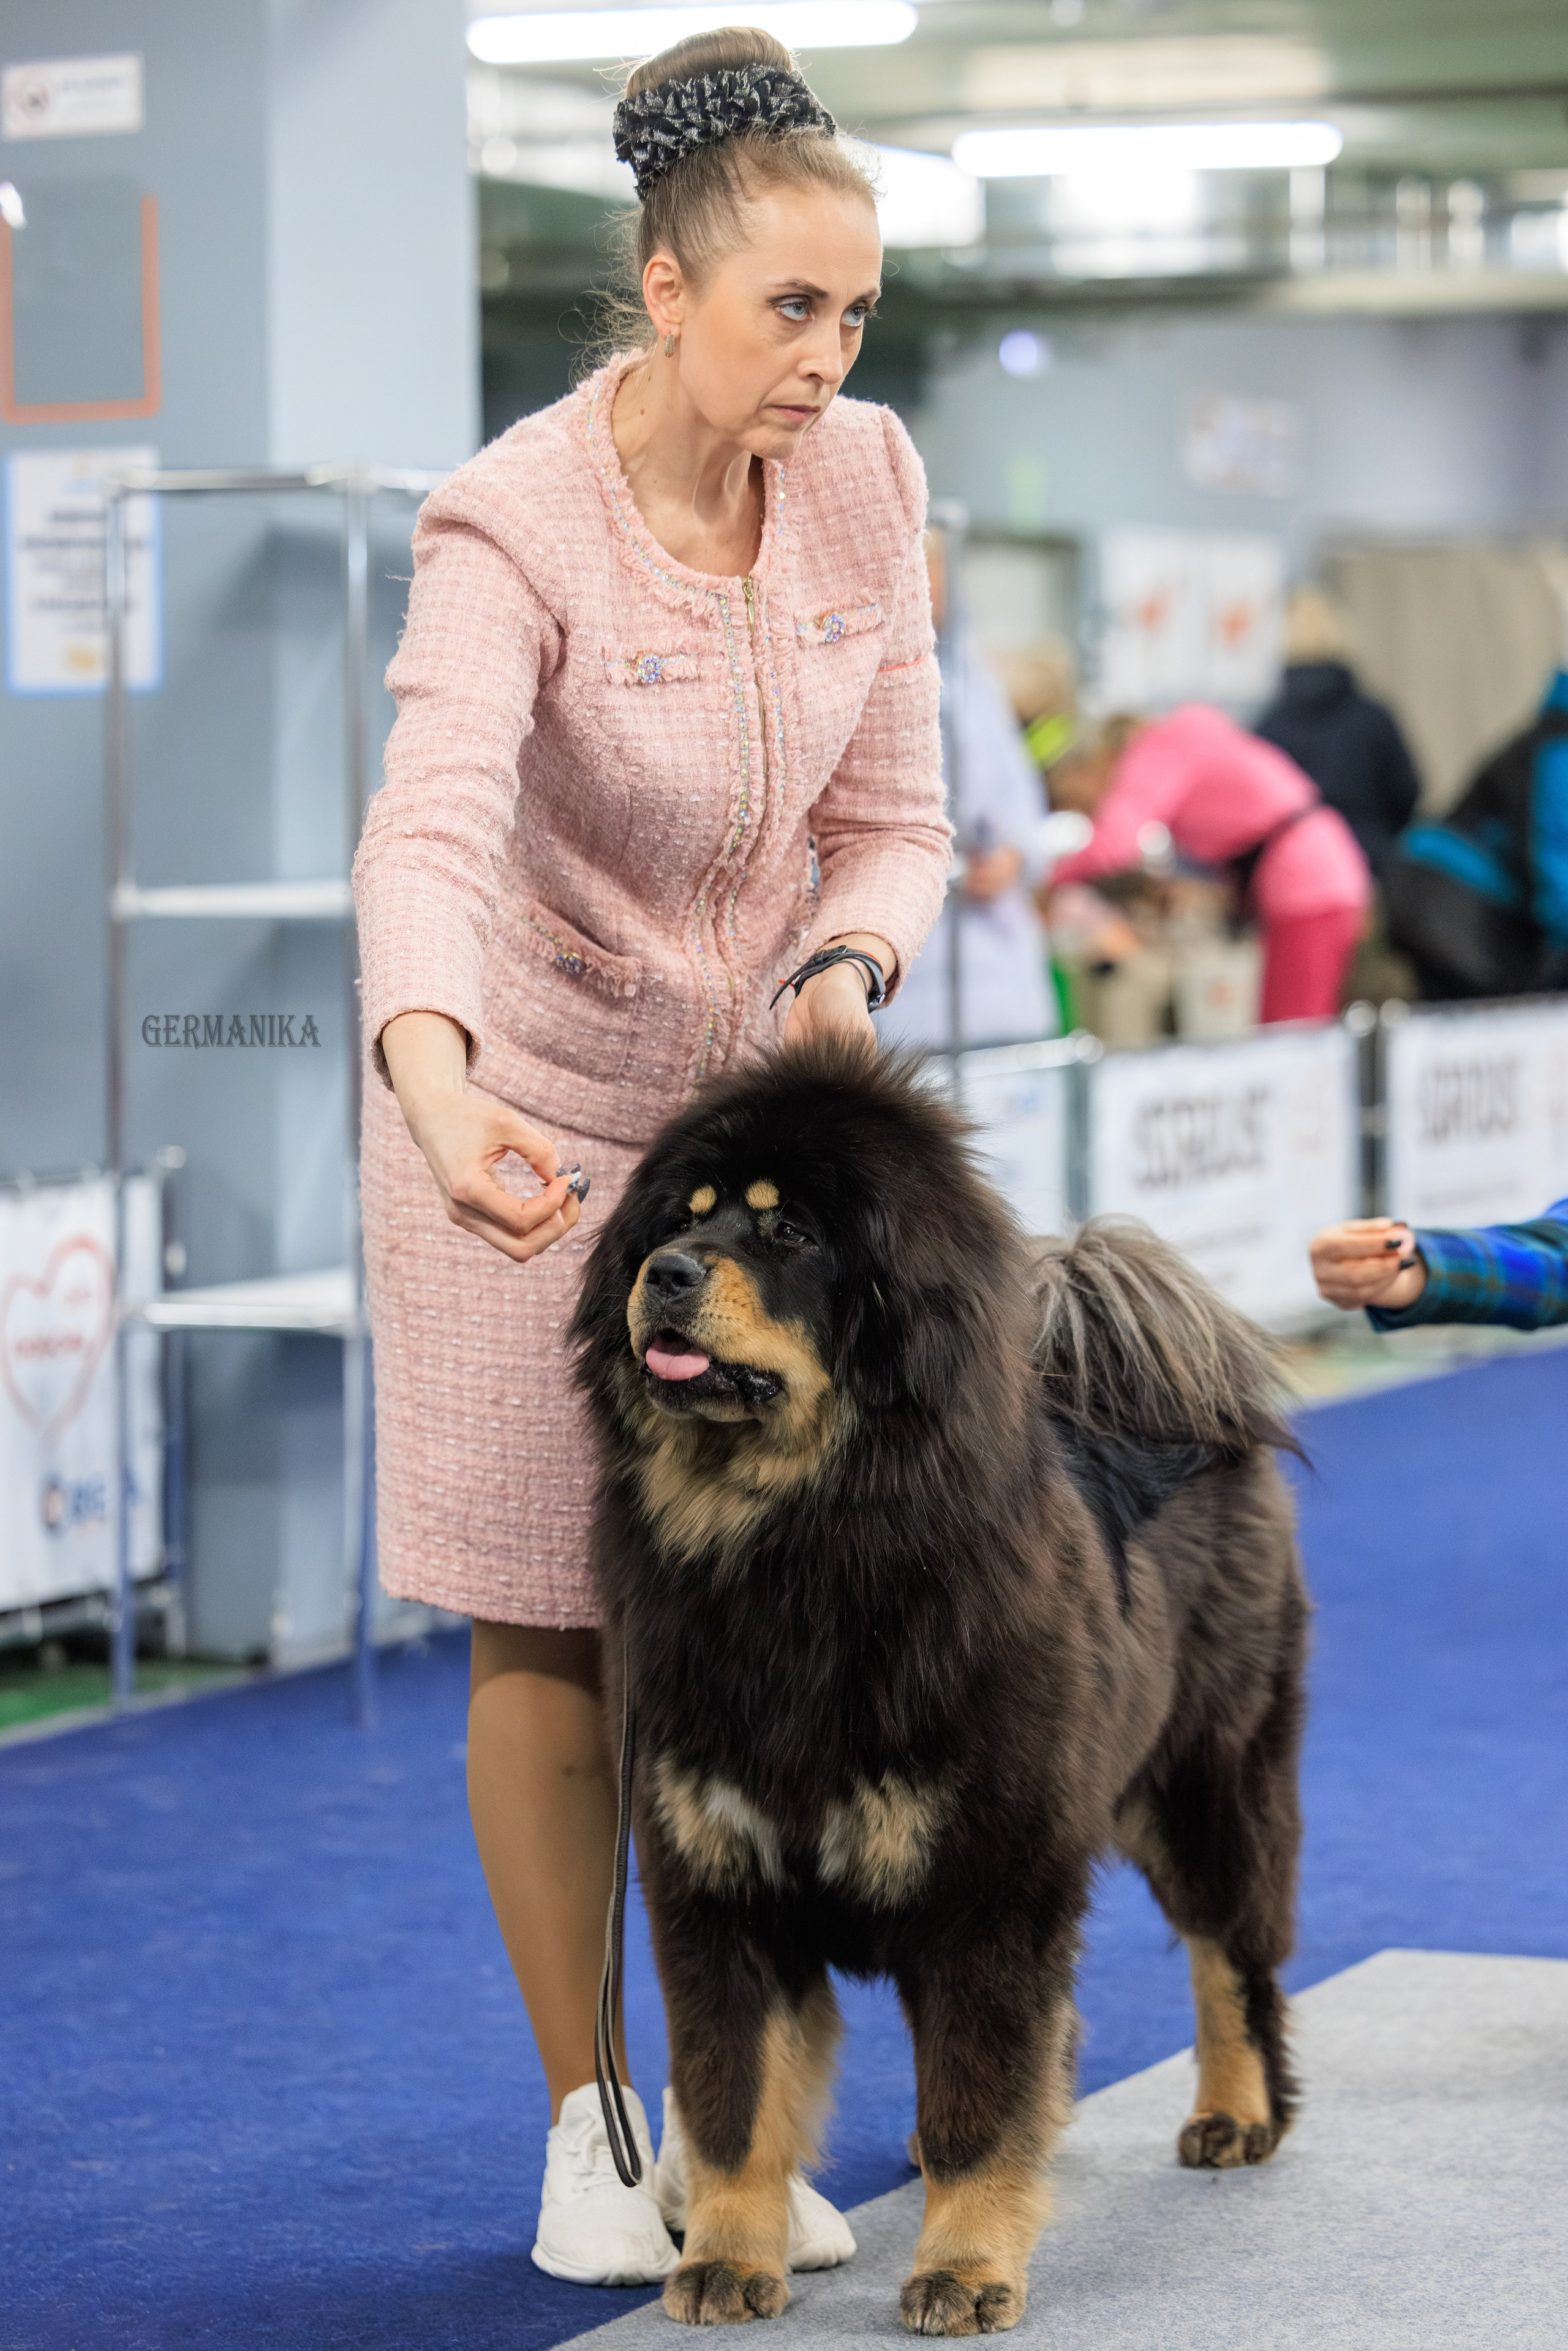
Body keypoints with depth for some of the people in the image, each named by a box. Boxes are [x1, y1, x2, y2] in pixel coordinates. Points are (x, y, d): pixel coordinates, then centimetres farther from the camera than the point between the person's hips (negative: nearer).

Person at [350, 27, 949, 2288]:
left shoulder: (865, 482, -7)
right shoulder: (513, 529, -23)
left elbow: (894, 817, 0)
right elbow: (428, 834, -39)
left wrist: (848, 963, -23)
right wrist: (435, 1079, -58)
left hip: (762, 1097, 4)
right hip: (528, 1123, -4)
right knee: (550, 1639, 1)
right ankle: (589, 2130, 13)